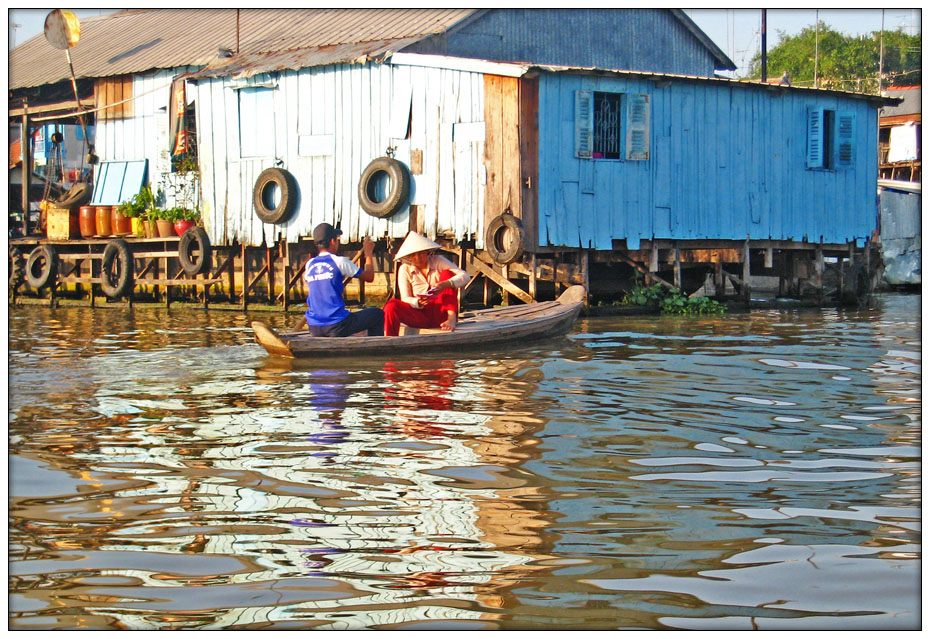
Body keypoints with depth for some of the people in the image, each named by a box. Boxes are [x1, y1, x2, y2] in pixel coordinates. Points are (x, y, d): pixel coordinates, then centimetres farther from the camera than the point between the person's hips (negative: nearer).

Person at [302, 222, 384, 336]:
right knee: (378, 314, 13)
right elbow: (369, 277, 2)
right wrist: (368, 252, 18)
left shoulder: (309, 264, 8)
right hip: (337, 326, -5)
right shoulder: (339, 261, -6)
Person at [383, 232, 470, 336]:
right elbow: (406, 299, -2)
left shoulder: (438, 261, 4)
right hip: (420, 315, 0)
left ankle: (452, 317, -30)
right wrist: (418, 302, -26)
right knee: (392, 305, -27)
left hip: (441, 314, 0)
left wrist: (445, 284, -29)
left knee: (447, 273, -16)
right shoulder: (405, 269, 6)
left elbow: (465, 277, -9)